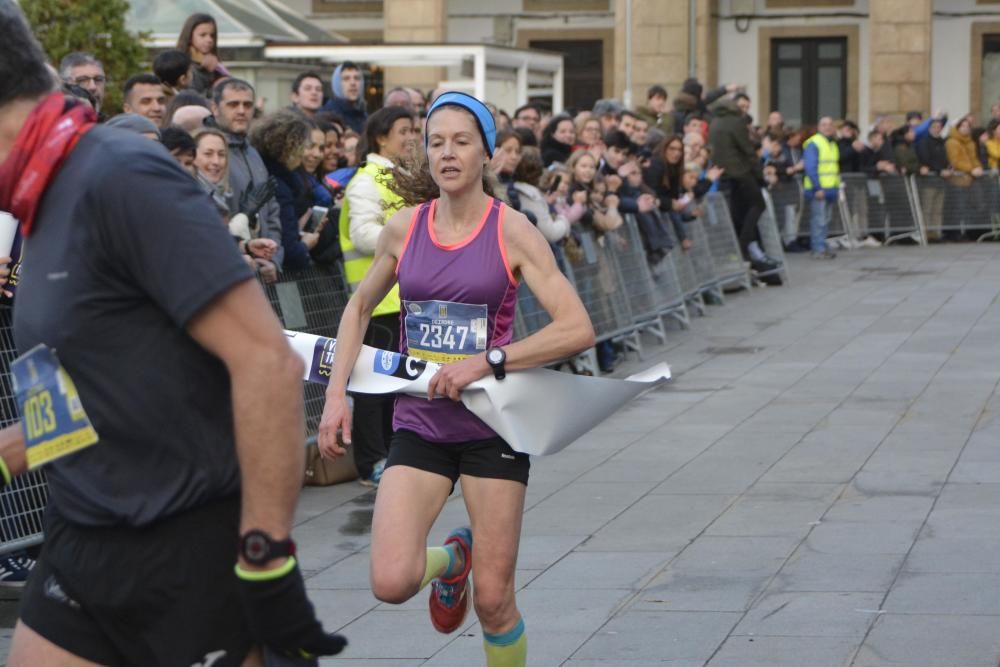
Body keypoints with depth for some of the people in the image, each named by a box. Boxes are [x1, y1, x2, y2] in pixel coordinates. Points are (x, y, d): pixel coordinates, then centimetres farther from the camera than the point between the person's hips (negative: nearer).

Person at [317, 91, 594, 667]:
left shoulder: (513, 232, -9)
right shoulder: (404, 228, 2)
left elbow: (578, 328, -16)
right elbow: (359, 308, 18)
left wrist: (484, 362, -23)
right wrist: (338, 392, 6)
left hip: (492, 423, -3)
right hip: (419, 421, 3)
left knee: (493, 600, -1)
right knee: (391, 583, -13)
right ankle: (451, 559, 23)